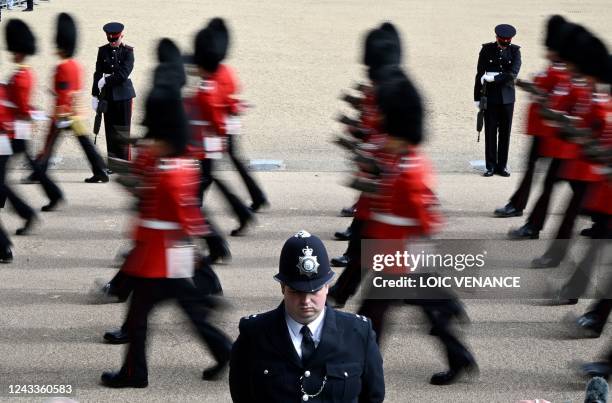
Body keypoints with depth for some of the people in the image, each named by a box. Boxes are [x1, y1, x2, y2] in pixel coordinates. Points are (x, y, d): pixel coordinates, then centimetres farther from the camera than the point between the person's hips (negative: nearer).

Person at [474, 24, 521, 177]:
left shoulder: (515, 51, 0)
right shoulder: (487, 50, -1)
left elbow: (513, 74, -12)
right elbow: (480, 74, 2)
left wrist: (493, 78, -17)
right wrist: (477, 97, 1)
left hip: (507, 98, 1)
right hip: (490, 97, -1)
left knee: (505, 132, 4)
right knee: (490, 132, 0)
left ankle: (502, 166, 11)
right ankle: (491, 166, 6)